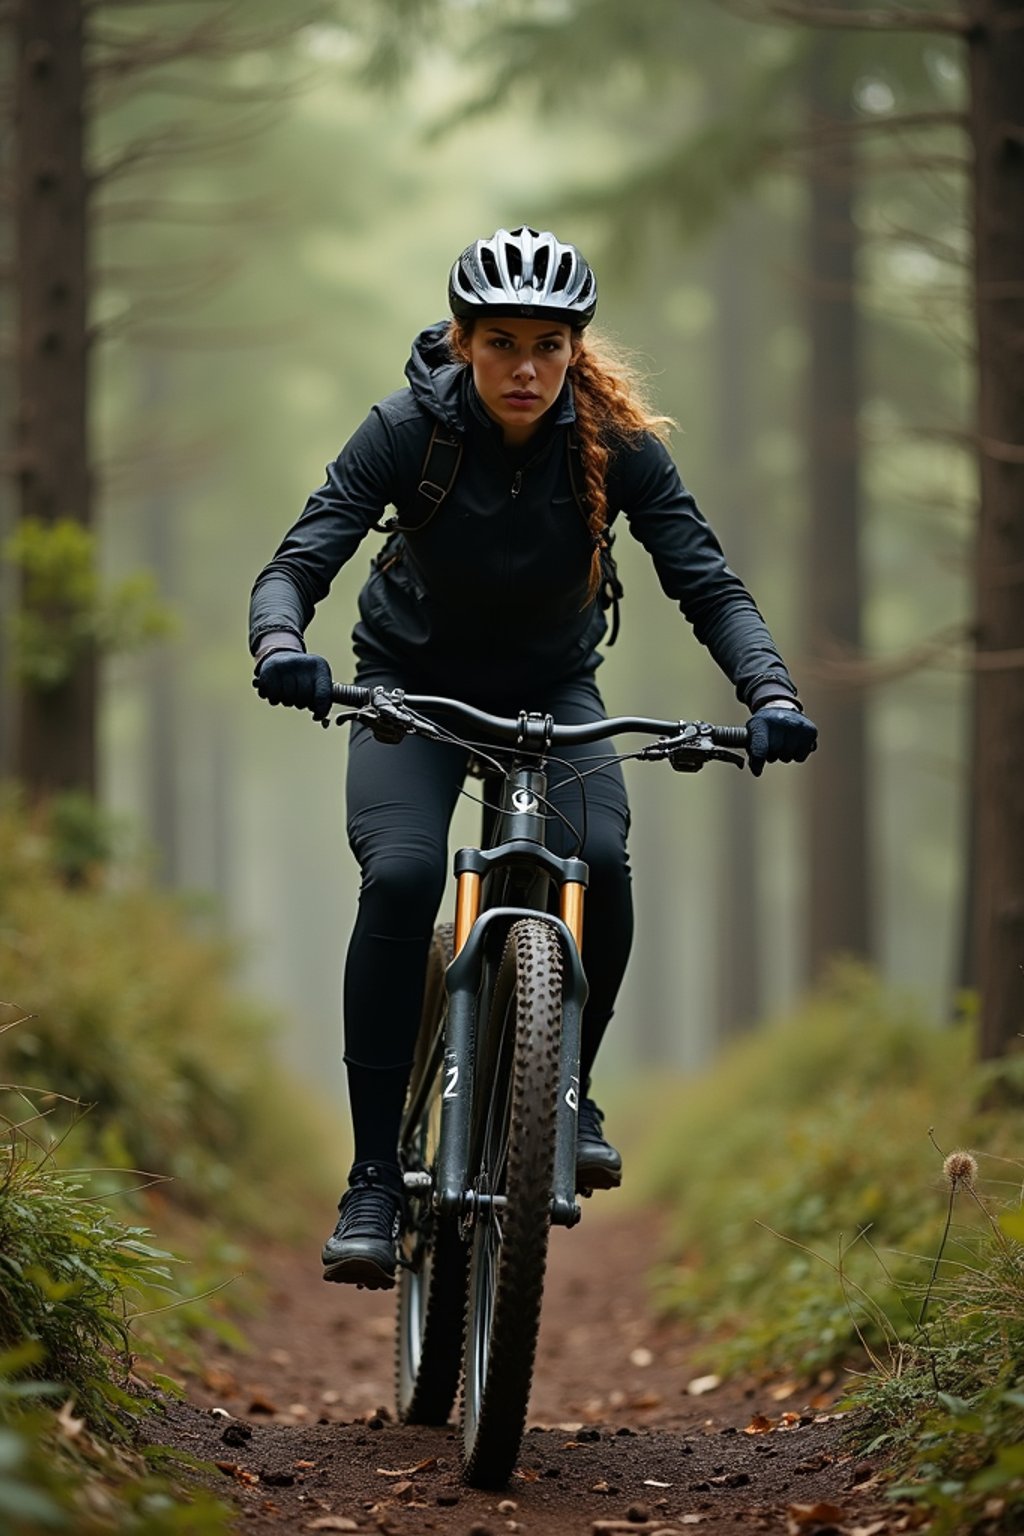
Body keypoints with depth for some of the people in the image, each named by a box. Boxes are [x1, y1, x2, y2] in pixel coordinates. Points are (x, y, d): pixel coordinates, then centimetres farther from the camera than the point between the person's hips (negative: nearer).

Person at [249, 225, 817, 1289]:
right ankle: (373, 1178, -21)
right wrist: (279, 645, -49)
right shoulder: (409, 430, -21)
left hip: (551, 686, 1)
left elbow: (707, 584, -21)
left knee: (598, 860, -28)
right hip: (414, 683, -1)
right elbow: (299, 560, -26)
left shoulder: (617, 442, -18)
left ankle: (568, 1090, -2)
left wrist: (771, 694, -40)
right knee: (400, 877, -27)